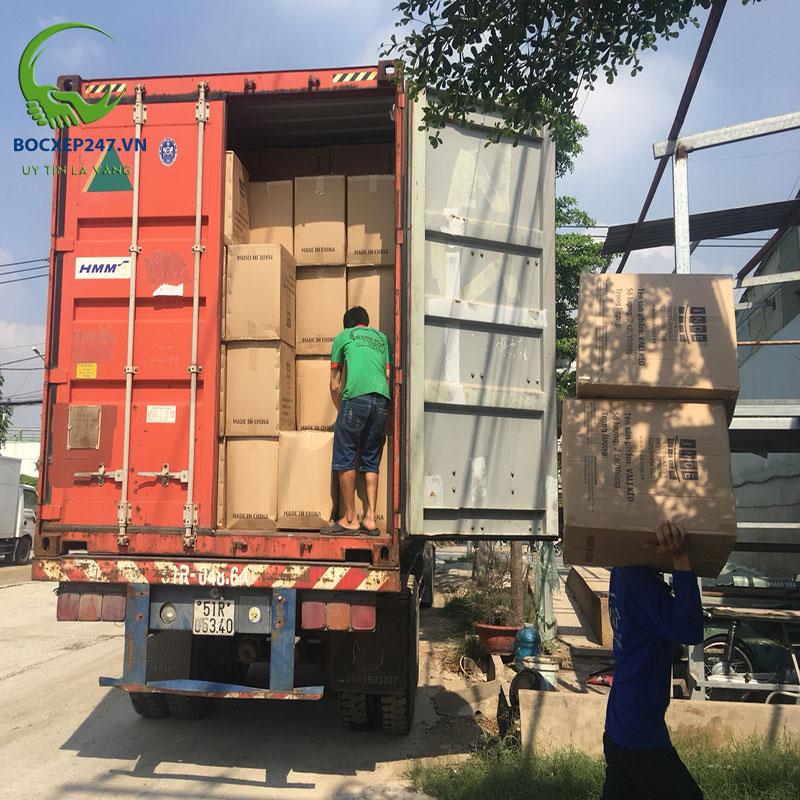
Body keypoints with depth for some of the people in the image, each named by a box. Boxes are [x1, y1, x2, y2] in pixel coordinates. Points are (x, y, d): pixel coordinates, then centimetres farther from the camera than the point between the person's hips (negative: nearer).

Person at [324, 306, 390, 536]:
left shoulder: (342, 337, 19)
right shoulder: (382, 337, 28)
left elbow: (335, 385, 17)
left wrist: (342, 411, 29)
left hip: (356, 397, -4)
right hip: (382, 400, 4)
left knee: (345, 459, 2)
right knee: (371, 463, 10)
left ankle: (349, 519, 2)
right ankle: (370, 519, 6)